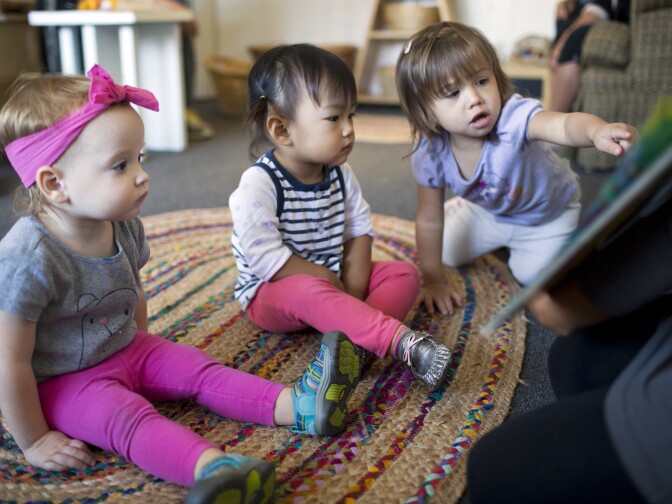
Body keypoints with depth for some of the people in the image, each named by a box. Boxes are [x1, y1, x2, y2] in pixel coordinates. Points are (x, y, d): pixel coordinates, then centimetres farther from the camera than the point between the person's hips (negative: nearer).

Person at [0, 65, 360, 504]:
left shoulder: (125, 228, -8)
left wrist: (143, 350, 19)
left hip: (127, 351, 8)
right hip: (61, 381, -7)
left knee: (202, 371, -8)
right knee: (128, 416, -31)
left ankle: (300, 406, -19)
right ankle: (213, 467, -55)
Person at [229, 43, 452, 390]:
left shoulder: (340, 174, 0)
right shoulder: (258, 185, -21)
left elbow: (358, 230, 3)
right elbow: (267, 259, -25)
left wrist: (354, 287, -14)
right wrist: (334, 284, -21)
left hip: (331, 280, 7)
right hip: (271, 292, -7)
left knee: (404, 273, -8)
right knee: (309, 292, -39)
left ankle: (358, 342, -34)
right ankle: (403, 342, -46)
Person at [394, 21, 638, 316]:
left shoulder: (514, 117, -43)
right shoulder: (430, 153, -30)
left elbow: (564, 125, -67)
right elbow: (429, 221, -17)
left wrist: (597, 131, -90)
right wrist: (433, 282, -12)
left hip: (548, 212, -3)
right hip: (489, 212, 3)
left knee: (532, 274, -5)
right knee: (449, 253, 12)